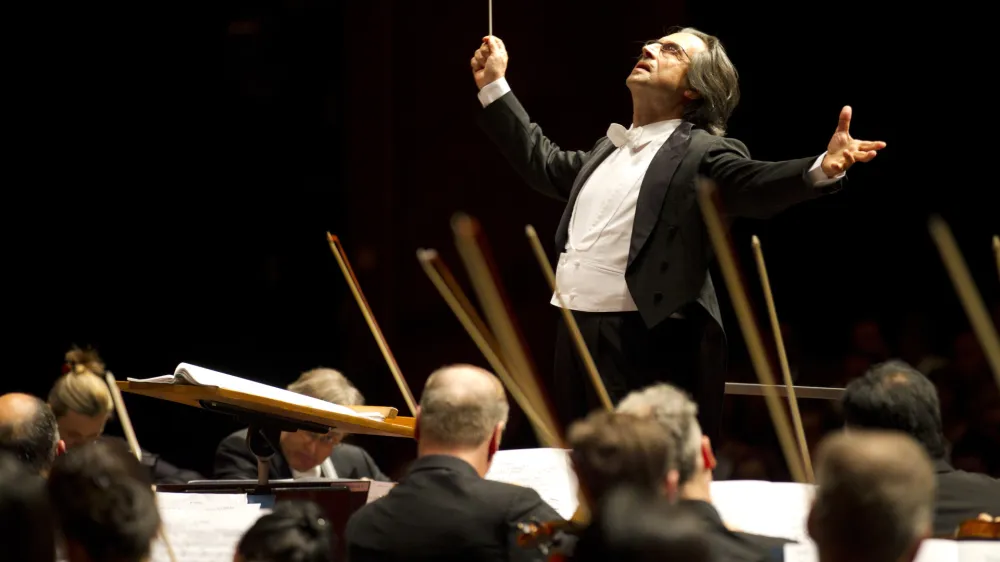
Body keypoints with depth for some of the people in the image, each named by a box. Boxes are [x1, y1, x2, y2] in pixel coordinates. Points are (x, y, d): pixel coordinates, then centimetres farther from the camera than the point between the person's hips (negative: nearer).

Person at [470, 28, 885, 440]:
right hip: (576, 335, 8)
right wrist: (494, 87, 38)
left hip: (648, 343, -8)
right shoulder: (609, 149, 20)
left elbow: (755, 184, -21)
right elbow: (544, 164, 36)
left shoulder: (702, 154, -4)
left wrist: (823, 168, -41)